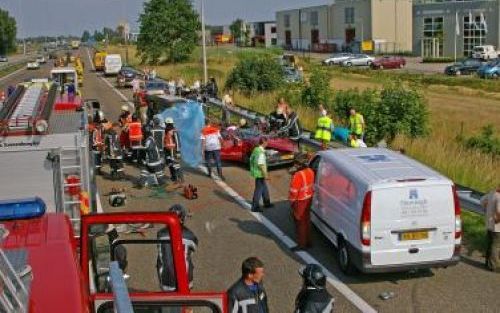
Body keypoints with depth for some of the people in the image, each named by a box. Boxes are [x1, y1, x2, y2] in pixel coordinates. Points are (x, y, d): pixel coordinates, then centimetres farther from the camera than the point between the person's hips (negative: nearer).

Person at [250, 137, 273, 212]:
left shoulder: (255, 149, 7)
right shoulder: (261, 152, -23)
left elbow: (251, 159, 17)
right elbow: (261, 164, -26)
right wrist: (266, 174, -21)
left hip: (255, 172, 10)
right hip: (260, 173, -10)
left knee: (264, 188, 21)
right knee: (259, 189, -1)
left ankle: (267, 203, 33)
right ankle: (255, 207, 4)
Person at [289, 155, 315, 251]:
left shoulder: (298, 175, -28)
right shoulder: (310, 171, -1)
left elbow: (294, 191, -22)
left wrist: (291, 201, -9)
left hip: (300, 201, -8)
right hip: (308, 199, 8)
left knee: (300, 222, 4)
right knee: (306, 221, 19)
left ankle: (301, 244, 13)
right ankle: (308, 241, 29)